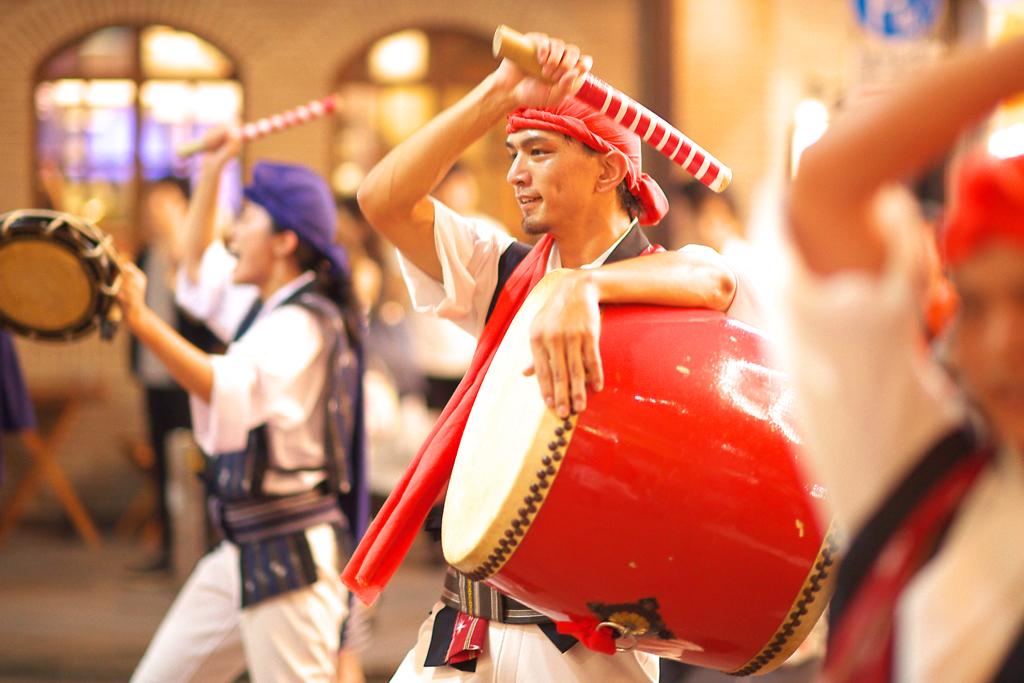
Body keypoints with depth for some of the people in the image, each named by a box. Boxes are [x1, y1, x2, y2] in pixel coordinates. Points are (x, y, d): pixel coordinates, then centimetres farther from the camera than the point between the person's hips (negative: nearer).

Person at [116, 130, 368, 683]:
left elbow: (235, 392, -37)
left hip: (288, 554, -10)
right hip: (242, 551, 10)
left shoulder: (303, 324, -17)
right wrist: (212, 171, 25)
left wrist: (143, 323, -47)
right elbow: (198, 270, 32)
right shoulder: (264, 307, 13)